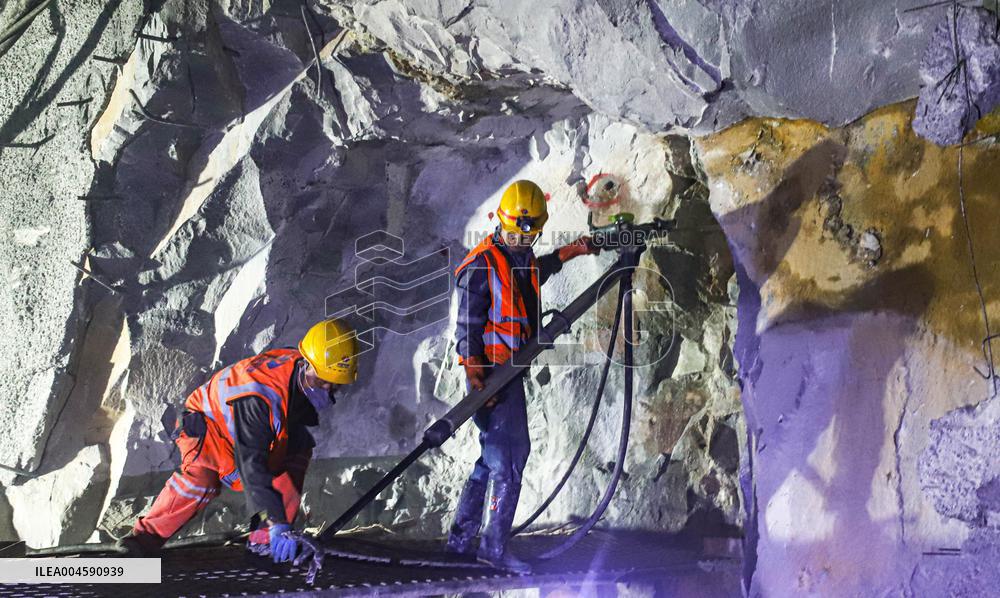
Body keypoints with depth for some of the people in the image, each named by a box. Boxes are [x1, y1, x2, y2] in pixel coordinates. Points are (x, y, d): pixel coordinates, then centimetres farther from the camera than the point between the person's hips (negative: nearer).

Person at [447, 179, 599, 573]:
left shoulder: (522, 256, 11)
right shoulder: (481, 266, -15)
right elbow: (467, 328, -16)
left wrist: (571, 252, 37)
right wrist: (476, 379, -23)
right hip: (491, 371, -9)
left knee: (496, 454, 12)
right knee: (510, 454, -9)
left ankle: (461, 538, 20)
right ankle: (494, 546, -1)